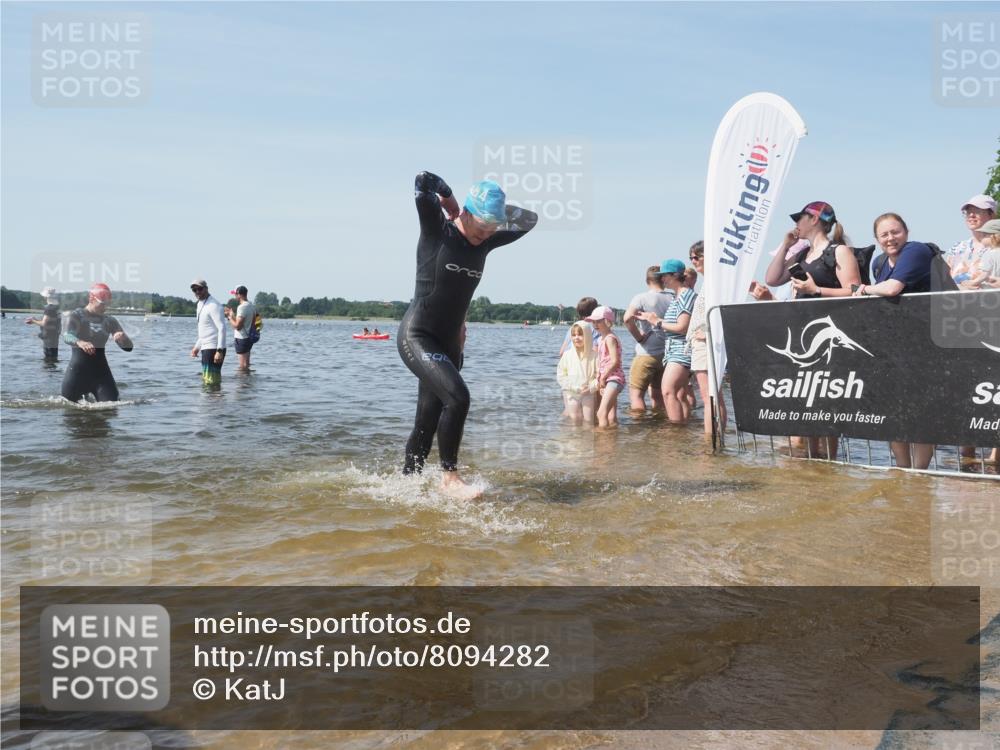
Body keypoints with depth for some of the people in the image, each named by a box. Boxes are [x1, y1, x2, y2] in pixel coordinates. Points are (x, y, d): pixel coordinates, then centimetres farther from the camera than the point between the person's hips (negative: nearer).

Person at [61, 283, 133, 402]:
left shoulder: (110, 321, 7)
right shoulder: (75, 316, -3)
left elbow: (128, 347, 3)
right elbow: (67, 335, -23)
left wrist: (123, 338, -20)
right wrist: (79, 342, -46)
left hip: (101, 371, 3)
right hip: (78, 369, -2)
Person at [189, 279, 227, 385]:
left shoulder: (213, 305, -14)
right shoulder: (200, 304, 16)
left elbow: (222, 328, -21)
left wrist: (219, 350, -27)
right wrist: (197, 346, 23)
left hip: (213, 348, -10)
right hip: (206, 348, 10)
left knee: (211, 382, -11)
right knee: (206, 380, 14)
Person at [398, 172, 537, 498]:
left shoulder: (484, 242, 7)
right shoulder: (437, 231, -9)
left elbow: (529, 220, 16)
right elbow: (423, 181, -22)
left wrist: (495, 208, 6)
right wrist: (451, 204, -7)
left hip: (448, 344, 7)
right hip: (416, 337, -7)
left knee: (427, 423, 10)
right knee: (457, 397, -25)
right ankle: (449, 477, -12)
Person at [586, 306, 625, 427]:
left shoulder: (610, 338, -10)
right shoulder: (601, 339, 18)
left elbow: (615, 361, -19)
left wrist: (602, 378, -13)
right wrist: (600, 379, 10)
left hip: (614, 378, -10)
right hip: (608, 380, 10)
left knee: (602, 413, -20)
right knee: (611, 418, 11)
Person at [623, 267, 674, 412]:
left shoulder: (641, 298, -10)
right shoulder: (673, 298, 3)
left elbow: (627, 318, -25)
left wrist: (639, 337, -13)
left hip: (647, 354, -5)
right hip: (667, 355, 5)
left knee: (636, 392, 1)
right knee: (658, 394, 16)